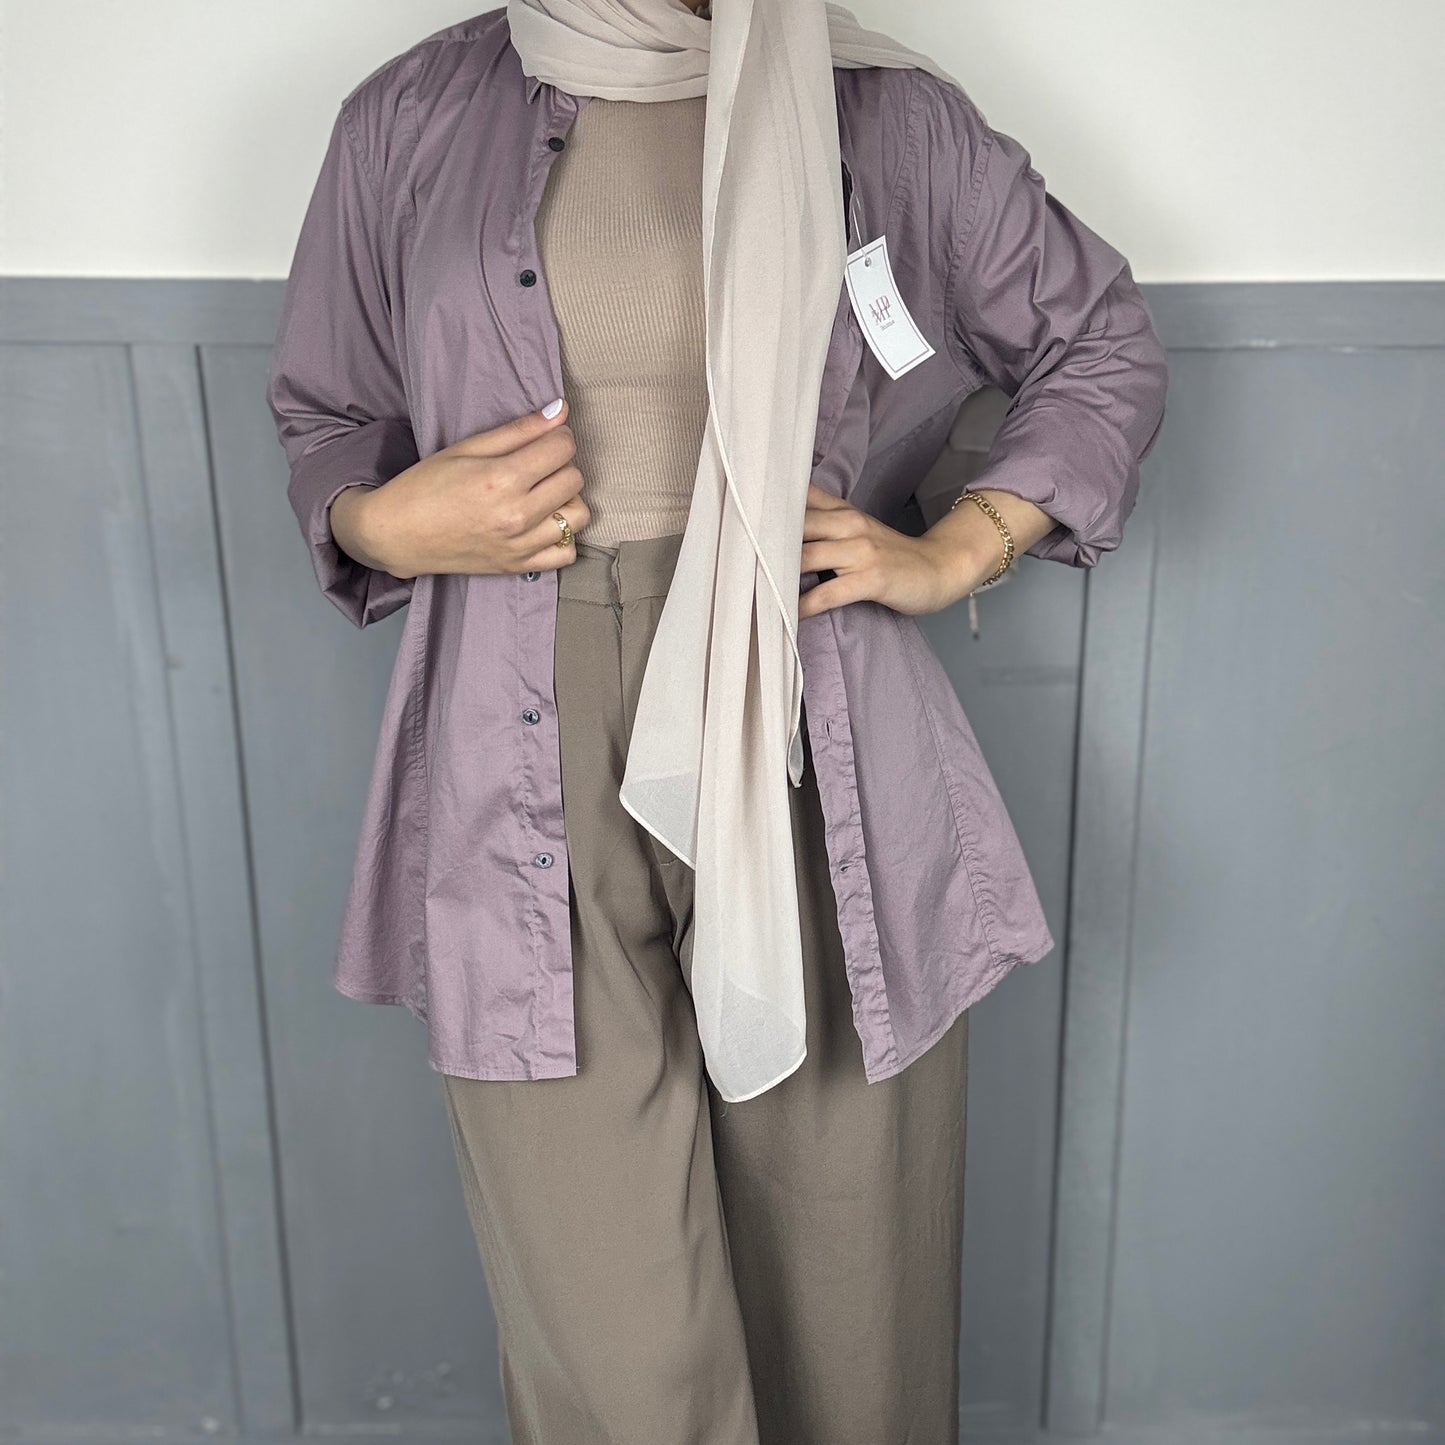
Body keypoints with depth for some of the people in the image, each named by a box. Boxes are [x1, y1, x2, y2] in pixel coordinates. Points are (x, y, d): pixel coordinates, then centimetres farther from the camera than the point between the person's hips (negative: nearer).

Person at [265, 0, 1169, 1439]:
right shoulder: (411, 119, 11)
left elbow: (1104, 343, 18)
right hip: (537, 780, 0)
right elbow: (325, 418, 21)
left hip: (811, 768, 1)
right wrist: (383, 524, -2)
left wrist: (952, 554, 4)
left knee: (846, 1301, 11)